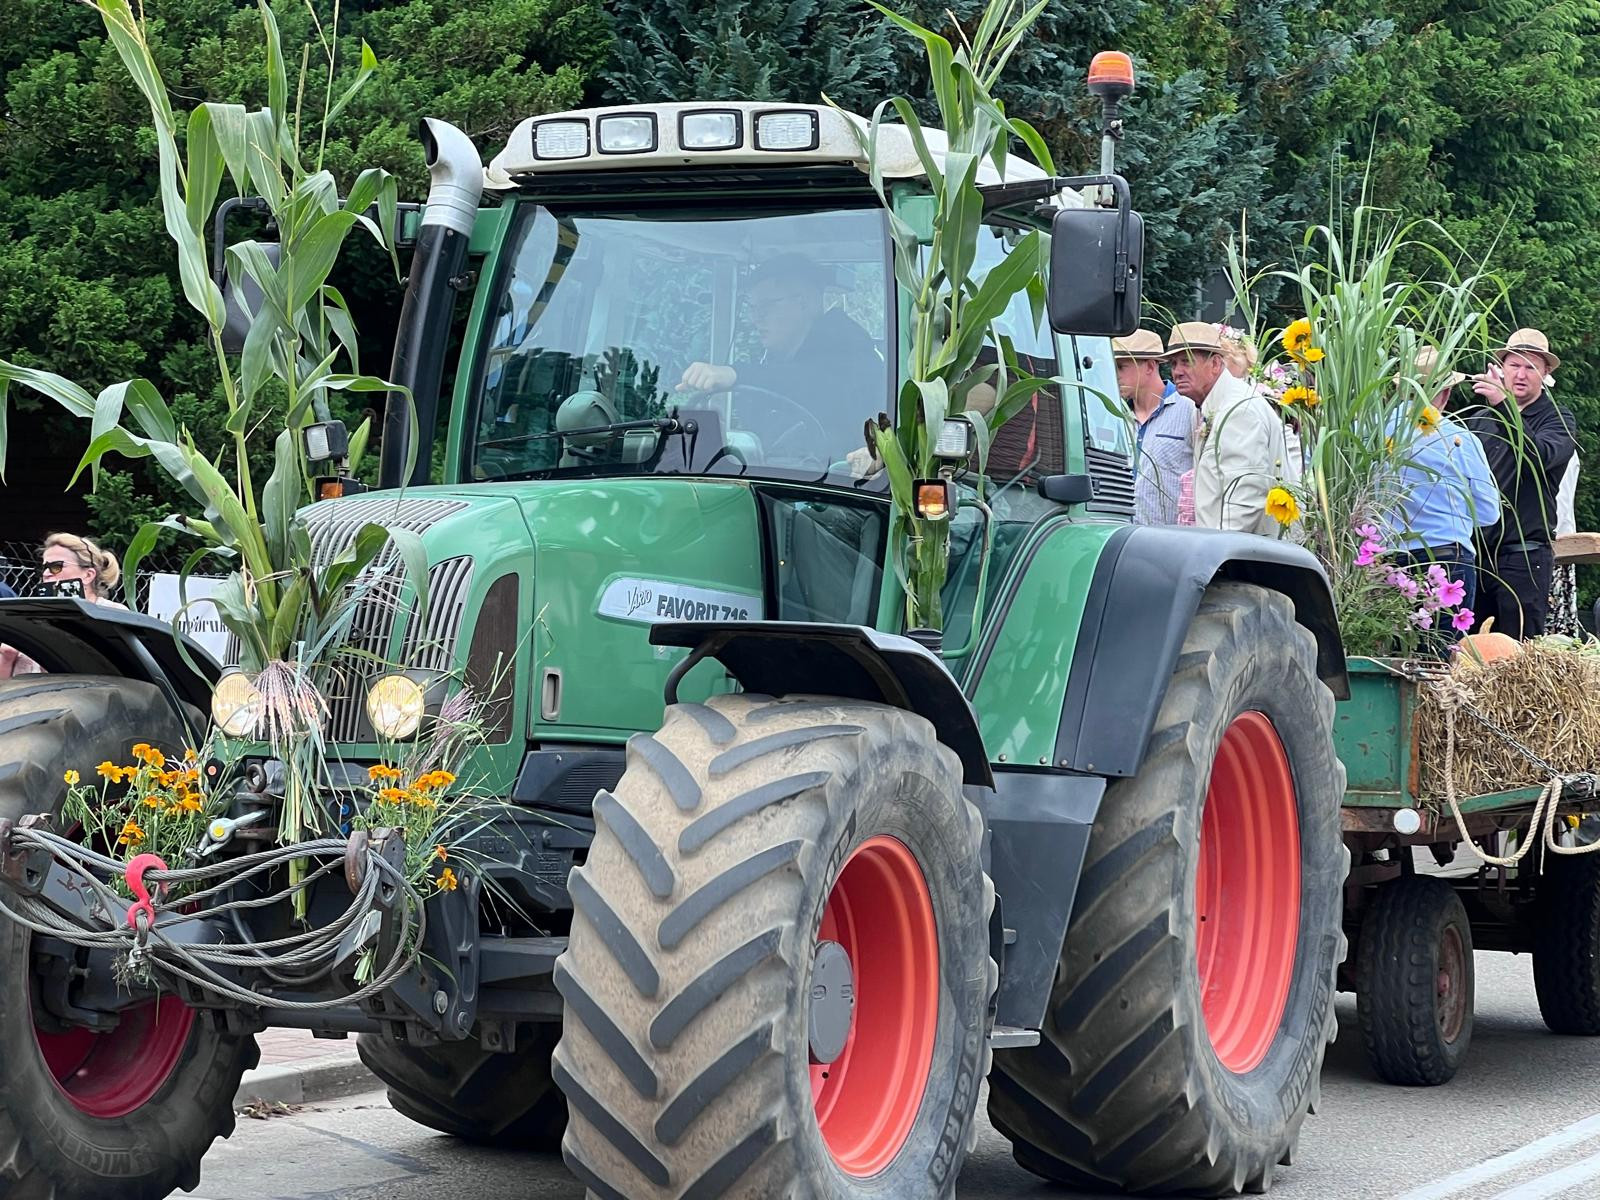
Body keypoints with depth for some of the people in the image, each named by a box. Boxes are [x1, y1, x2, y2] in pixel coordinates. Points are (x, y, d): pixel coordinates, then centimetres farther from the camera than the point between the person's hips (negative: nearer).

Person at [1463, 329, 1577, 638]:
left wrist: (1503, 406, -30)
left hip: (1522, 555, -5)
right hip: (1475, 551, 5)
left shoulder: (1558, 420, 2)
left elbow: (1540, 456, -20)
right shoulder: (1479, 419, 17)